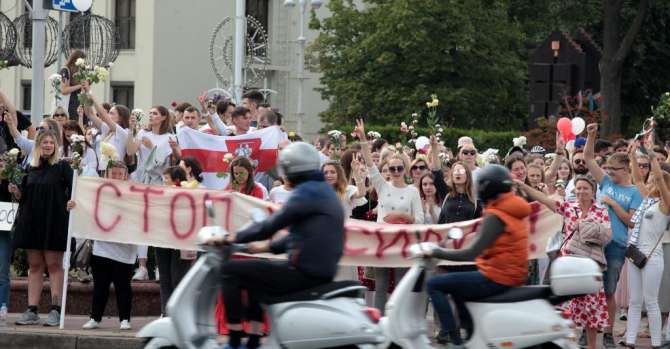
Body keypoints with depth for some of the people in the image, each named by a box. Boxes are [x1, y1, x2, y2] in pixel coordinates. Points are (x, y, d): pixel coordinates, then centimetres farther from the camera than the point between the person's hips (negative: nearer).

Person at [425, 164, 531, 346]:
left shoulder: (496, 216, -18)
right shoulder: (515, 207, 10)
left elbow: (472, 253, -23)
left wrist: (436, 252, -15)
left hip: (497, 278, -10)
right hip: (515, 275, 10)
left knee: (434, 285, -6)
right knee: (455, 282, 31)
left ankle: (455, 340, -11)